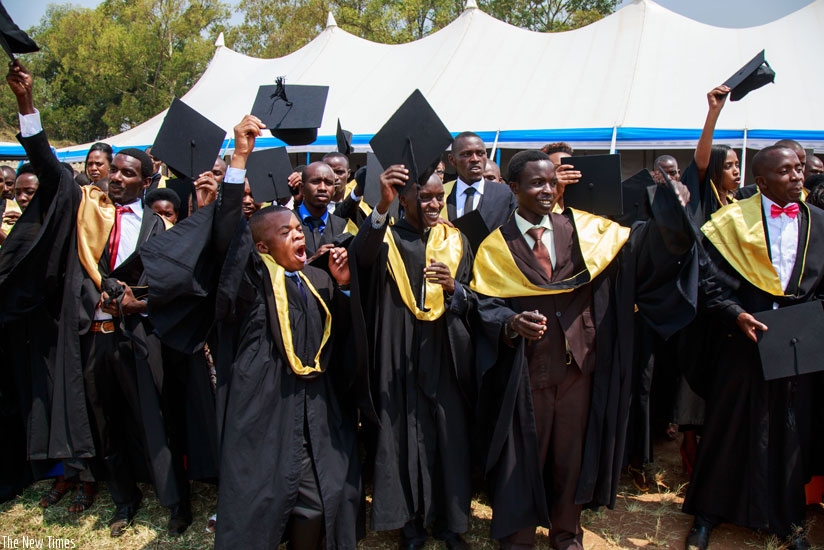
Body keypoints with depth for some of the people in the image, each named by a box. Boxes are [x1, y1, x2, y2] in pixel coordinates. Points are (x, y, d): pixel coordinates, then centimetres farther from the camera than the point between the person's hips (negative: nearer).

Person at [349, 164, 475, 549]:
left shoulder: (456, 241, 8)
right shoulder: (386, 238, -1)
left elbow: (472, 301, 6)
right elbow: (361, 255, -25)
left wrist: (453, 288, -16)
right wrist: (382, 206, -41)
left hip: (446, 357, 2)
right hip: (400, 359, -2)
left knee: (450, 437, 6)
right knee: (404, 437, 4)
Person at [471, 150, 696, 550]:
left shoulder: (582, 229, 5)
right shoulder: (495, 248, -2)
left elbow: (639, 246, -3)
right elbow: (486, 306, -7)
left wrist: (668, 213, -20)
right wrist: (511, 323, -27)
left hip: (579, 362, 3)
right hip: (526, 369, -2)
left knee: (572, 451, 15)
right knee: (524, 452, 11)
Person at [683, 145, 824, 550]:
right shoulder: (733, 220, -2)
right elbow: (711, 281, -5)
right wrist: (737, 315, -18)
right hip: (745, 340, -2)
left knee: (791, 432, 12)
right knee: (728, 427, 8)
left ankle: (786, 517, 32)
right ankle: (707, 514, 24)